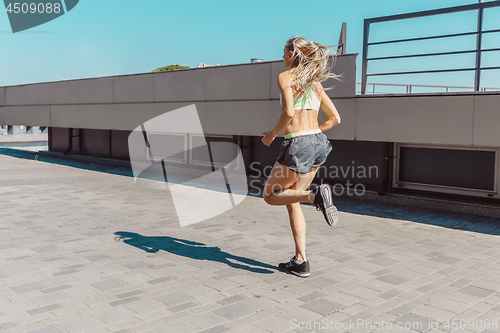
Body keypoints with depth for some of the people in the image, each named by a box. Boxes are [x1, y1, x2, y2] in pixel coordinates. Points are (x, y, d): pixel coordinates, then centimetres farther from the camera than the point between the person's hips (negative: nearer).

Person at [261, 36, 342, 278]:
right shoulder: (315, 83, 17)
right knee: (291, 201, 16)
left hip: (298, 145, -7)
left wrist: (272, 133, -2)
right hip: (319, 142, 7)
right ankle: (300, 262, 14)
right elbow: (335, 118, 16)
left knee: (270, 195, 11)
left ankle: (316, 196, -14)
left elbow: (288, 112, -19)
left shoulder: (285, 77, -3)